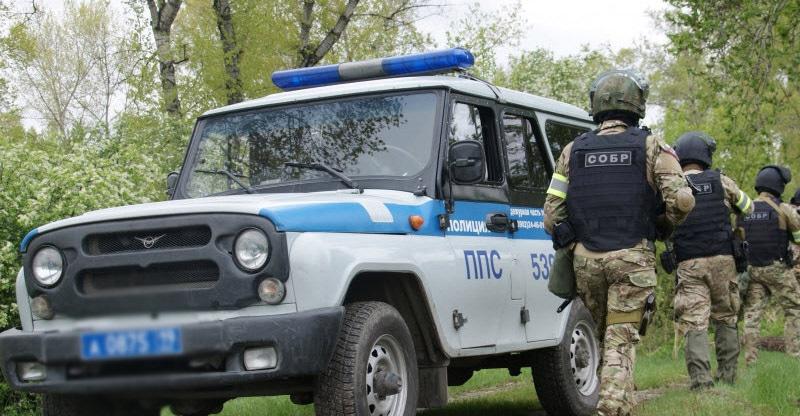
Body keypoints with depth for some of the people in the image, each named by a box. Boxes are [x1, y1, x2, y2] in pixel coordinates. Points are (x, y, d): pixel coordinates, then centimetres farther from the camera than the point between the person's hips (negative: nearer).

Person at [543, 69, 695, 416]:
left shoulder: (573, 152, 7)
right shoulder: (651, 147, 0)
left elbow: (552, 214, 4)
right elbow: (681, 200, -10)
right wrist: (663, 225, 10)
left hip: (586, 258, 3)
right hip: (632, 258, -3)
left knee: (600, 335, 17)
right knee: (621, 340, -2)